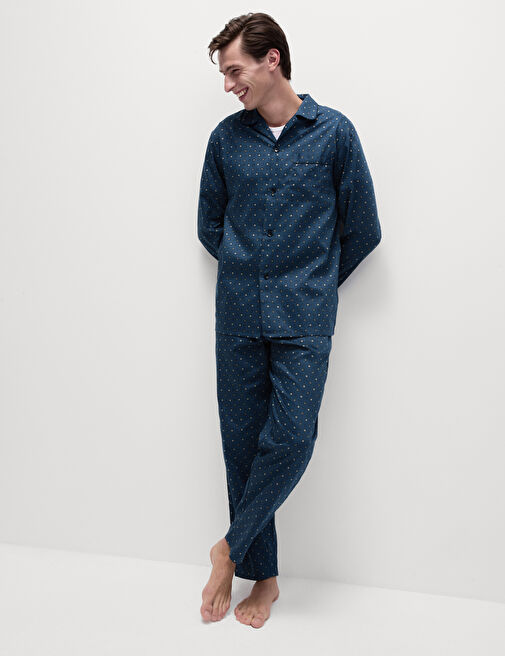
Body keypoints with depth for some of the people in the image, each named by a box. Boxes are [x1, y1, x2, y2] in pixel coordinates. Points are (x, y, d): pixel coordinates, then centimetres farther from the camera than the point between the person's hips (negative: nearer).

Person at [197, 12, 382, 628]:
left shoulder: (334, 132, -1)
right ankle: (262, 575, 21)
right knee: (241, 440, 5)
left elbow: (363, 230, 5)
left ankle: (231, 547, 13)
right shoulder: (226, 138, 7)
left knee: (291, 436, -12)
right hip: (238, 315, 3)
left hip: (304, 317, -2)